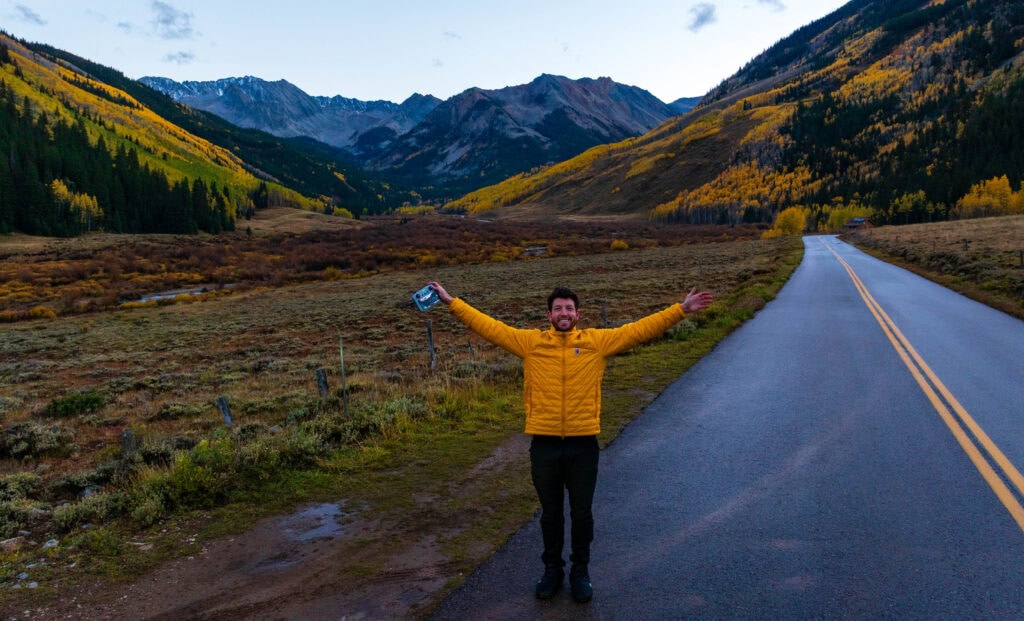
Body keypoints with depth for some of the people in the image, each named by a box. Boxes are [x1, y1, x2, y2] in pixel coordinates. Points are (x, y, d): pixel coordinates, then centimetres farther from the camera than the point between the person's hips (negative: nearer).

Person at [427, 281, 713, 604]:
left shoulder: (597, 341, 0)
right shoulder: (530, 342, 0)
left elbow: (641, 329, -3)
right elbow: (489, 327, 0)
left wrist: (680, 309, -8)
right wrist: (451, 302, -3)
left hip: (583, 444, 0)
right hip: (544, 444, 1)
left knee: (581, 513, 14)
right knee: (550, 513, 17)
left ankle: (580, 571, 34)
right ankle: (552, 569, 36)